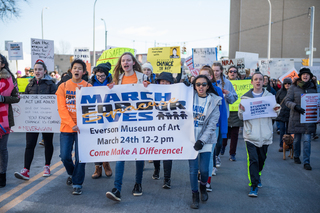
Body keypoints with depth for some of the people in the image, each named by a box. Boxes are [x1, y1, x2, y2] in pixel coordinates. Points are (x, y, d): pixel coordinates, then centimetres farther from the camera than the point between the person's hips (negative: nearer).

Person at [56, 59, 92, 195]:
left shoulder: (88, 87, 2)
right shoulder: (63, 86, 4)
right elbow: (61, 108, -3)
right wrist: (72, 124, -14)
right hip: (66, 126, 2)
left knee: (80, 157, -1)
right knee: (64, 156, 3)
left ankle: (77, 184, 13)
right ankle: (72, 173, 34)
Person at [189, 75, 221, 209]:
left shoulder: (214, 101, 1)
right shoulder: (190, 97, 3)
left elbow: (212, 124, -3)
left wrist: (202, 140, -13)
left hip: (206, 139, 0)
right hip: (191, 137, 1)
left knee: (204, 169, -2)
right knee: (193, 169, 0)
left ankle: (203, 186, 31)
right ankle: (195, 195, 19)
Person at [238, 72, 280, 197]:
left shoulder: (269, 96, 7)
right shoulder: (245, 97, 4)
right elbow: (241, 117, 4)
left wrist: (277, 111, -10)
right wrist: (241, 110, -18)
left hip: (265, 134, 2)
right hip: (251, 134, -2)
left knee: (262, 159, 14)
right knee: (253, 160, -9)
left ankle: (257, 176, 40)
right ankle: (254, 186, -3)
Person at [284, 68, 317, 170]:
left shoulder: (313, 88, 7)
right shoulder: (294, 87, -1)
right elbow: (287, 101, -4)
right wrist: (295, 106, -22)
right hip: (296, 117, -1)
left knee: (307, 140, -6)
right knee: (297, 138, 11)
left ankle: (306, 162, -1)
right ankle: (296, 156, 34)